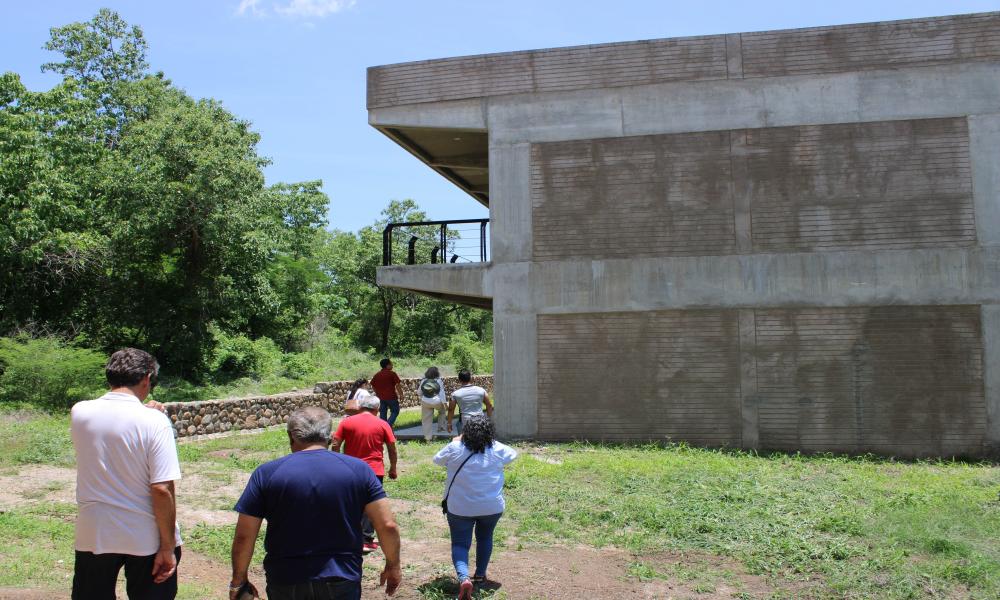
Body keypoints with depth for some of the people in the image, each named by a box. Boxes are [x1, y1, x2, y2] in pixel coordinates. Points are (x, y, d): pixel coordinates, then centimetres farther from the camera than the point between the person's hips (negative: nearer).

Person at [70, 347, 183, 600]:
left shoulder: (79, 413, -4)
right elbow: (162, 490, -19)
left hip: (93, 537, 4)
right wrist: (168, 547, -11)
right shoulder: (154, 422, -17)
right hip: (146, 540, -3)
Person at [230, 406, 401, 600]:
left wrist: (239, 581, 9)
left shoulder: (265, 474, -6)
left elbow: (243, 536, -5)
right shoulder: (358, 469, -5)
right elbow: (388, 525, -6)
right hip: (342, 582, 0)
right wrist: (393, 566, 8)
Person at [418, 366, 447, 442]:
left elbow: (419, 392, 9)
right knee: (442, 410, 30)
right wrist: (445, 403, -1)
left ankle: (428, 437, 14)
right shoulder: (439, 381, -3)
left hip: (425, 402, 2)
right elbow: (442, 393, -4)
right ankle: (441, 426, 26)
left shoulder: (423, 381, 4)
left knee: (427, 420, 10)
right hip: (436, 401, -2)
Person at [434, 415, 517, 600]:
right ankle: (480, 575, 36)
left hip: (460, 508, -2)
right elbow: (513, 454, 15)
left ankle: (463, 578, -17)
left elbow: (437, 460, 8)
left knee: (460, 544, 6)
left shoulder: (455, 449, -11)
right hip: (492, 507, 2)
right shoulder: (497, 450, -7)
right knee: (485, 538, 26)